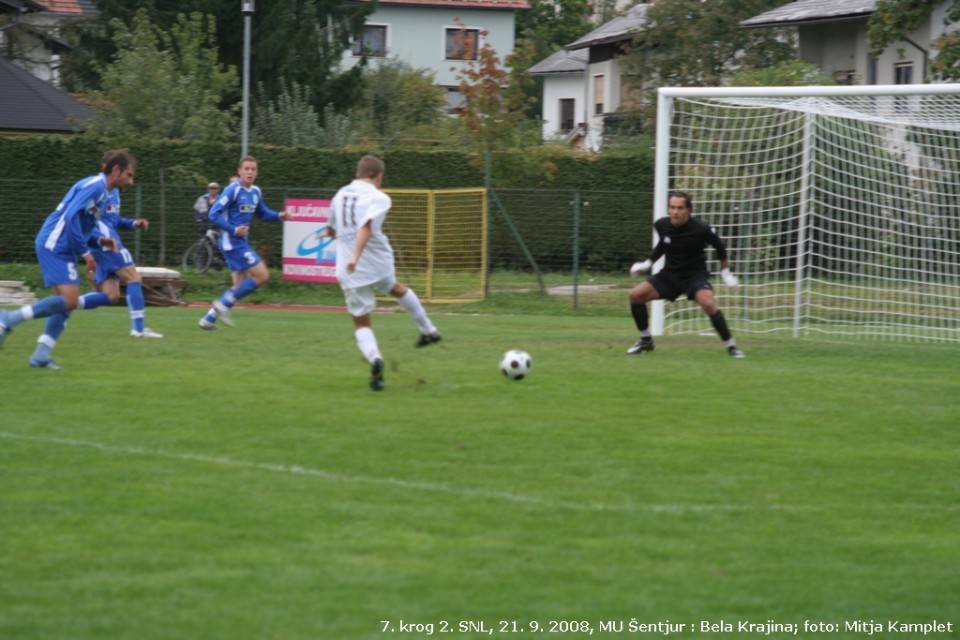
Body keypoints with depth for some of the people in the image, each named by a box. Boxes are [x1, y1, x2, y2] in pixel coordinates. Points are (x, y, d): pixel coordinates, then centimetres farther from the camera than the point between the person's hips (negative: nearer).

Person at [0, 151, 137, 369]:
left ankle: (42, 355, 4)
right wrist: (85, 252, -18)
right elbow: (71, 216, -23)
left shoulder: (100, 190, 19)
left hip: (61, 248, 10)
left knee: (67, 302, 6)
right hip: (55, 245, -10)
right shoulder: (95, 186, -12)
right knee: (69, 300, -16)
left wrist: (100, 241, 7)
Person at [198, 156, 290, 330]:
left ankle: (209, 318, 13)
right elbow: (214, 214, -16)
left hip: (241, 242, 9)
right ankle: (224, 303, -5)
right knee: (262, 275, -12)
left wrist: (279, 216, 6)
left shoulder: (255, 192, 10)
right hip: (231, 242, -9)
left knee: (242, 285, 9)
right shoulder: (232, 190, -14)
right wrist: (234, 230, -22)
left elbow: (263, 213, 24)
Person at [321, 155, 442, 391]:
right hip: (378, 263, -2)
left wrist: (329, 234, 51)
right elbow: (366, 226, -26)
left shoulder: (341, 194, 9)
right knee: (396, 289, 31)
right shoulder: (378, 198, -7)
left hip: (351, 272, 2)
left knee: (361, 323, 7)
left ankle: (374, 357, -23)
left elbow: (332, 229, 27)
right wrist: (356, 256, -36)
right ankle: (428, 330, 45)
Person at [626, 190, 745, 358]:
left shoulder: (701, 229, -22)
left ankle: (730, 345, -17)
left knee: (708, 304, -32)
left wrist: (725, 272, 1)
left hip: (696, 274, -5)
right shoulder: (661, 225, -10)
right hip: (671, 274, 5)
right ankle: (646, 341, 11)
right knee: (635, 295, -8)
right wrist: (647, 263, 13)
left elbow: (720, 247, -3)